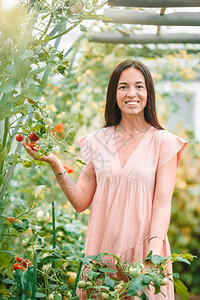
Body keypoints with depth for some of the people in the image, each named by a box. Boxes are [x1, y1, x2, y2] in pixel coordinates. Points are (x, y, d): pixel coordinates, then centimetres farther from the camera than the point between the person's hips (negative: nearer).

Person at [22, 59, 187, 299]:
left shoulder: (163, 142, -2)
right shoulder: (97, 142, 6)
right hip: (102, 250, 3)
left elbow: (163, 204, -7)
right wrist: (55, 164, -5)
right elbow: (81, 202, 6)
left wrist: (154, 253, -21)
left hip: (143, 251, -2)